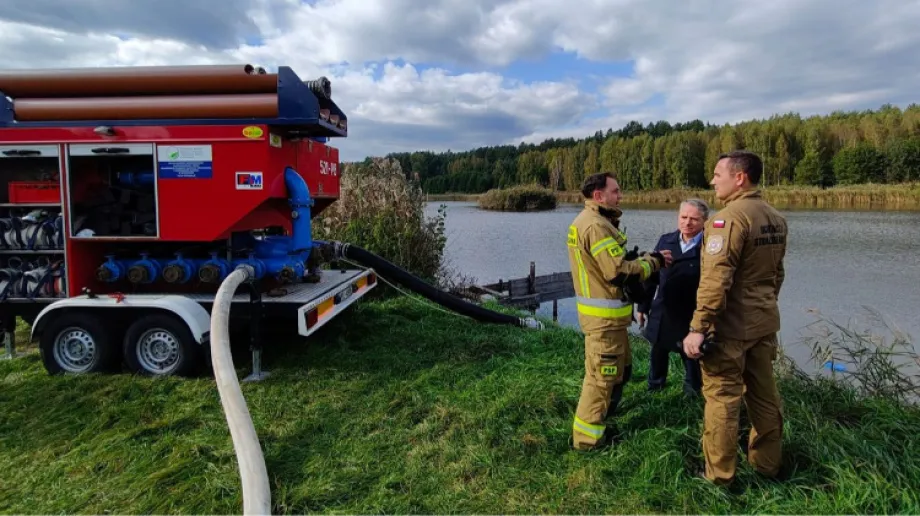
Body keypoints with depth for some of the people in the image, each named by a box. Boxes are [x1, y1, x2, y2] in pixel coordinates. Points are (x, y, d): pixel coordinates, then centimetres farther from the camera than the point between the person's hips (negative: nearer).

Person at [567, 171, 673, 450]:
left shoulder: (586, 220, 13)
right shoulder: (596, 225, -21)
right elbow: (619, 273, -24)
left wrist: (644, 258, 5)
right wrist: (653, 261, -10)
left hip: (603, 311, 10)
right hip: (604, 315, -10)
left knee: (619, 368, 23)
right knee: (602, 374, 2)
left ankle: (602, 412, 38)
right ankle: (587, 435, 14)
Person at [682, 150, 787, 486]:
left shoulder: (730, 218, -20)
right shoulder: (776, 218, 8)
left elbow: (715, 280, -25)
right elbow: (777, 274, 17)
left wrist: (698, 328, -22)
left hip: (731, 326, -8)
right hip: (765, 322, 9)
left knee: (722, 398, 2)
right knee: (764, 393, 18)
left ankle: (719, 474, 13)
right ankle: (768, 463, 32)